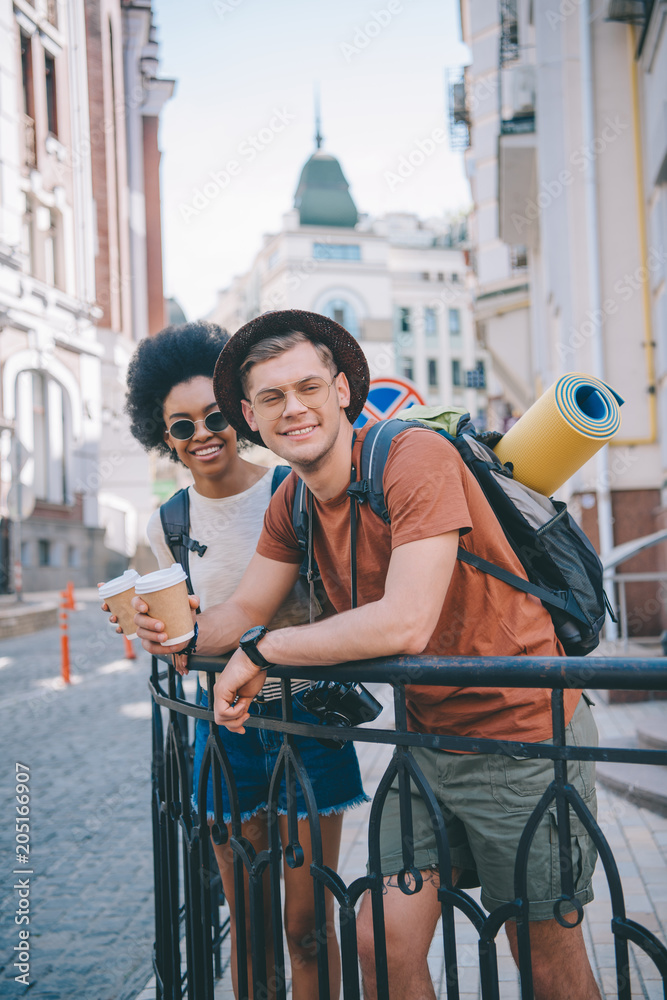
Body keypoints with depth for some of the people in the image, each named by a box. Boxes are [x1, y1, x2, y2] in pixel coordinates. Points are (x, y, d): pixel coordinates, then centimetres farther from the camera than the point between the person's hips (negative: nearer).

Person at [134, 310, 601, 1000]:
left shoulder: (416, 457, -22)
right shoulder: (292, 504, 4)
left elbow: (405, 625, -30)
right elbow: (243, 613, 9)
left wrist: (261, 651, -20)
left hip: (525, 737, -6)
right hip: (428, 737, 7)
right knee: (382, 943, 7)